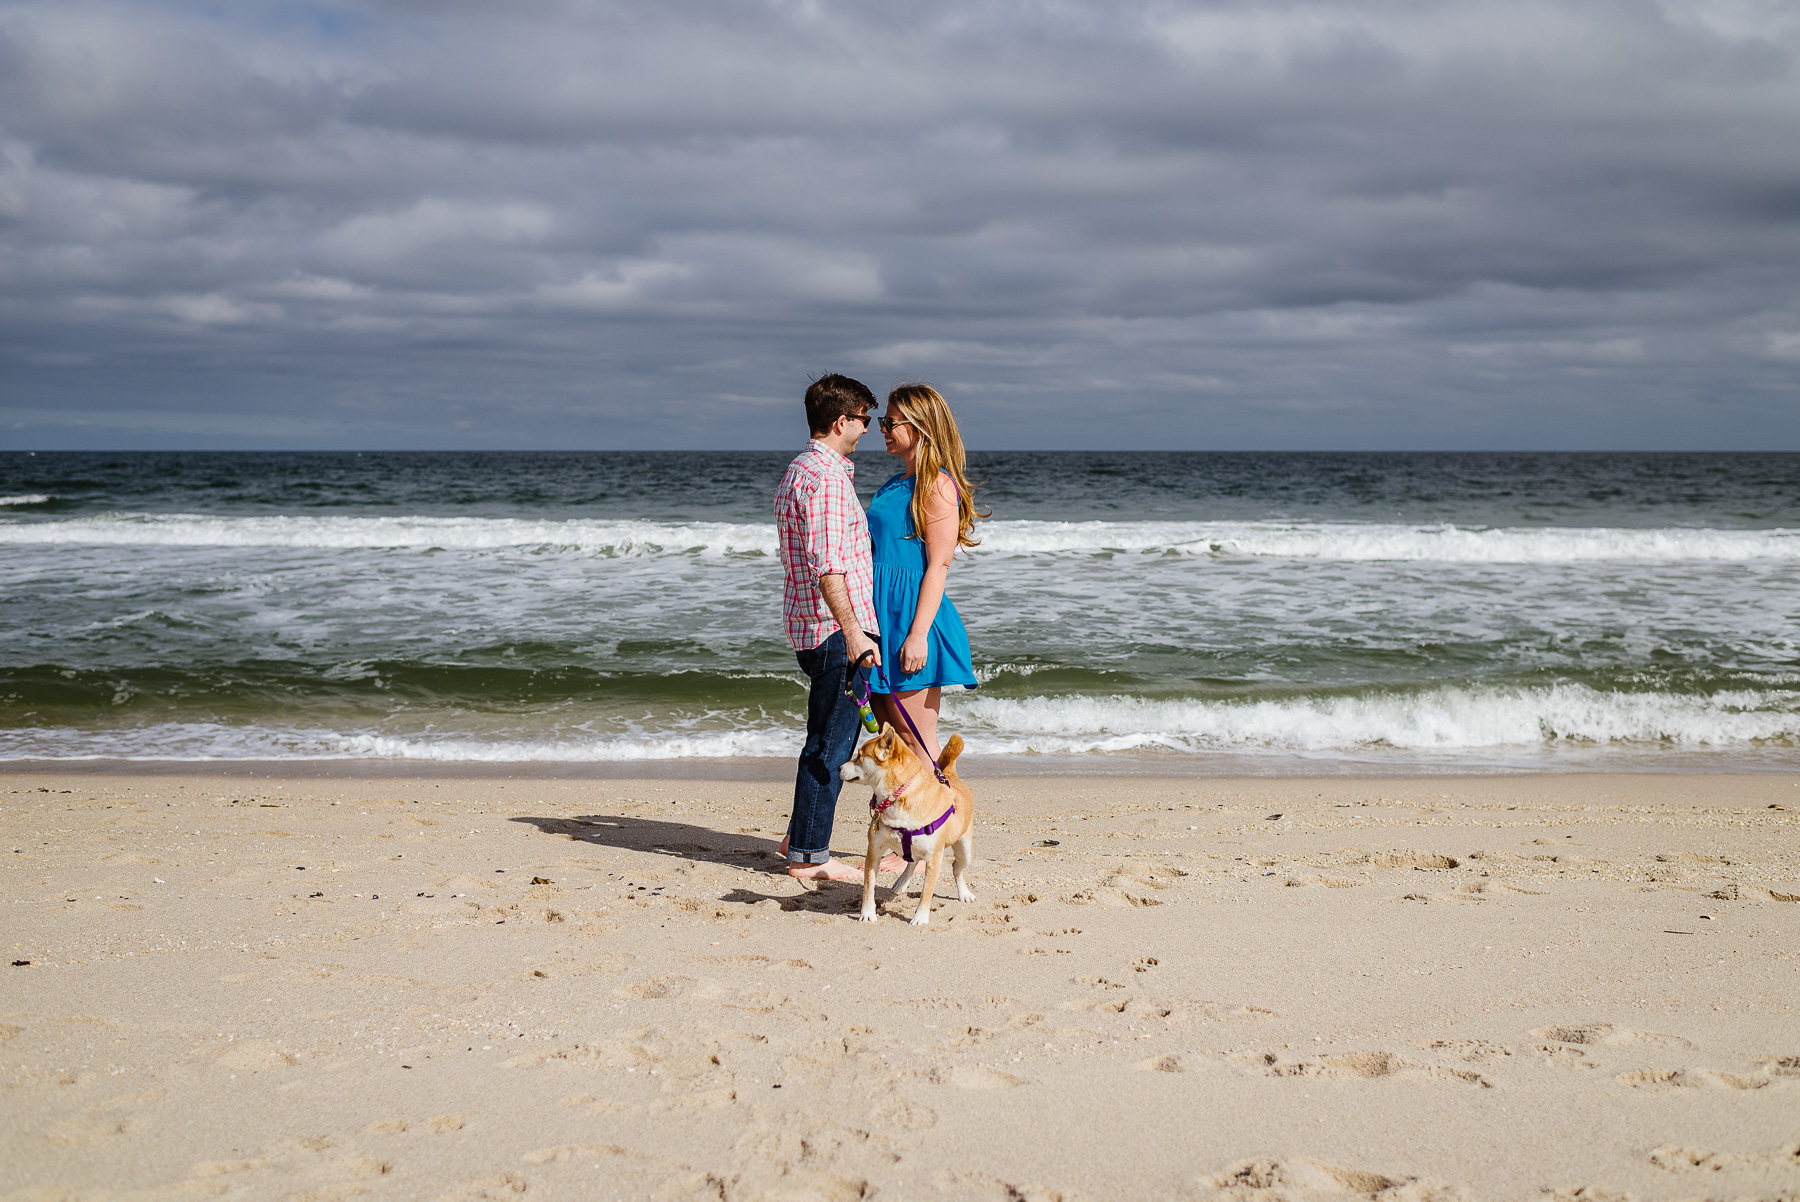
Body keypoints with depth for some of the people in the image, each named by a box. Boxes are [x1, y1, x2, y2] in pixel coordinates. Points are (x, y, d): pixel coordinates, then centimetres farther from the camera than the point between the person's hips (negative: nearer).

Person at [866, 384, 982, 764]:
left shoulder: (938, 485, -10)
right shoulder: (895, 484, 17)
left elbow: (938, 565, -16)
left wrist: (918, 634, -21)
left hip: (913, 615, -9)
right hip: (883, 613, 9)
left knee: (915, 740, -7)